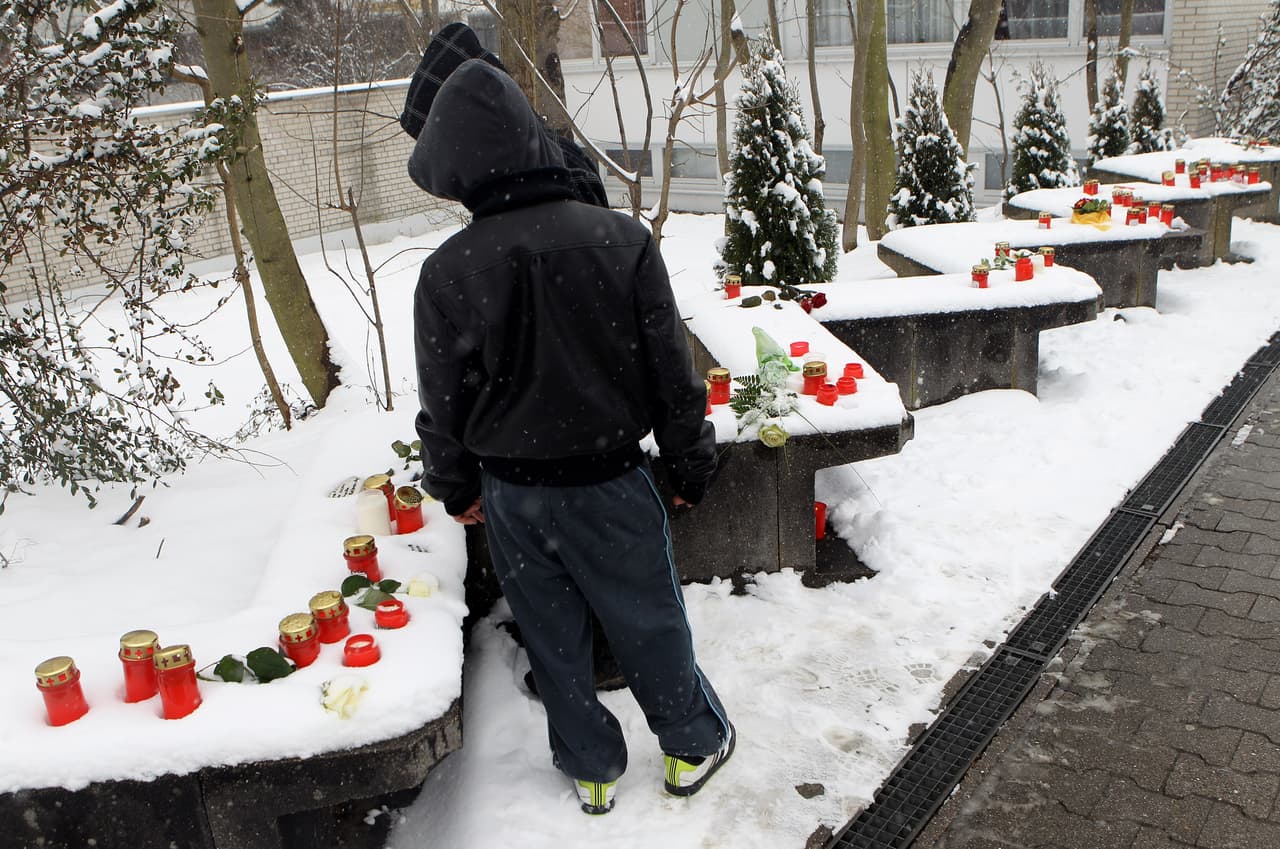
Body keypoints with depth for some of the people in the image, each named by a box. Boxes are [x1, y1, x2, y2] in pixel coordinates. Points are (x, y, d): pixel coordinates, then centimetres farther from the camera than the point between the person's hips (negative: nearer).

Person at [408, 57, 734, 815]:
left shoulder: (449, 270, -14)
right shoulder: (621, 239, -15)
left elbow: (444, 400, -4)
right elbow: (671, 370, -8)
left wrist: (457, 486, 13)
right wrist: (691, 464, 6)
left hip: (512, 493, 1)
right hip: (608, 480, 0)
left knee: (554, 637, 18)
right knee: (651, 621, 18)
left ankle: (592, 768, 35)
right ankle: (693, 746, 37)